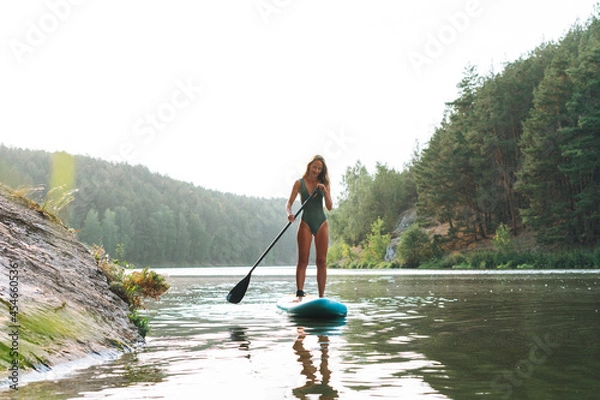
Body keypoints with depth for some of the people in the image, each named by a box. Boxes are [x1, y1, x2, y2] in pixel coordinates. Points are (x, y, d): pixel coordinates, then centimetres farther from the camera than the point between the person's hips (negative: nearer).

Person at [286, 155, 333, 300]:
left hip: (321, 223, 2)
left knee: (322, 261, 1)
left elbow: (329, 206, 1)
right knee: (302, 260, -11)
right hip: (306, 223, -2)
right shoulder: (300, 183, 1)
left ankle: (321, 296, 3)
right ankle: (300, 294, -15)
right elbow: (289, 203, -4)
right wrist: (289, 213, -25)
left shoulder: (324, 184, 7)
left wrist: (324, 191, -13)